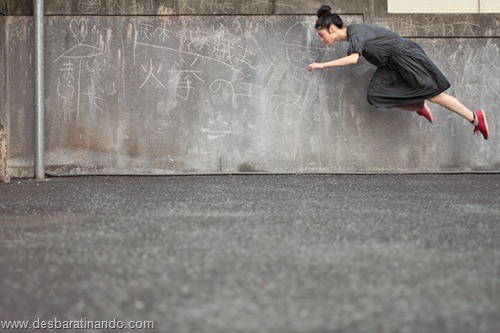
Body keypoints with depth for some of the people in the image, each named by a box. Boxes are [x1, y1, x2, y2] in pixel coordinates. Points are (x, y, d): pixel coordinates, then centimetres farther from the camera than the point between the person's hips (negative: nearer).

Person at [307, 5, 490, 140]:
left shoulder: (355, 33, -22)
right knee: (377, 96, -7)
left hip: (404, 55, -9)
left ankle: (475, 118, 7)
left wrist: (323, 65, -35)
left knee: (434, 95, -5)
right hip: (391, 65, 9)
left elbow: (353, 59, -37)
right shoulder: (350, 33, 5)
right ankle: (420, 108, 9)